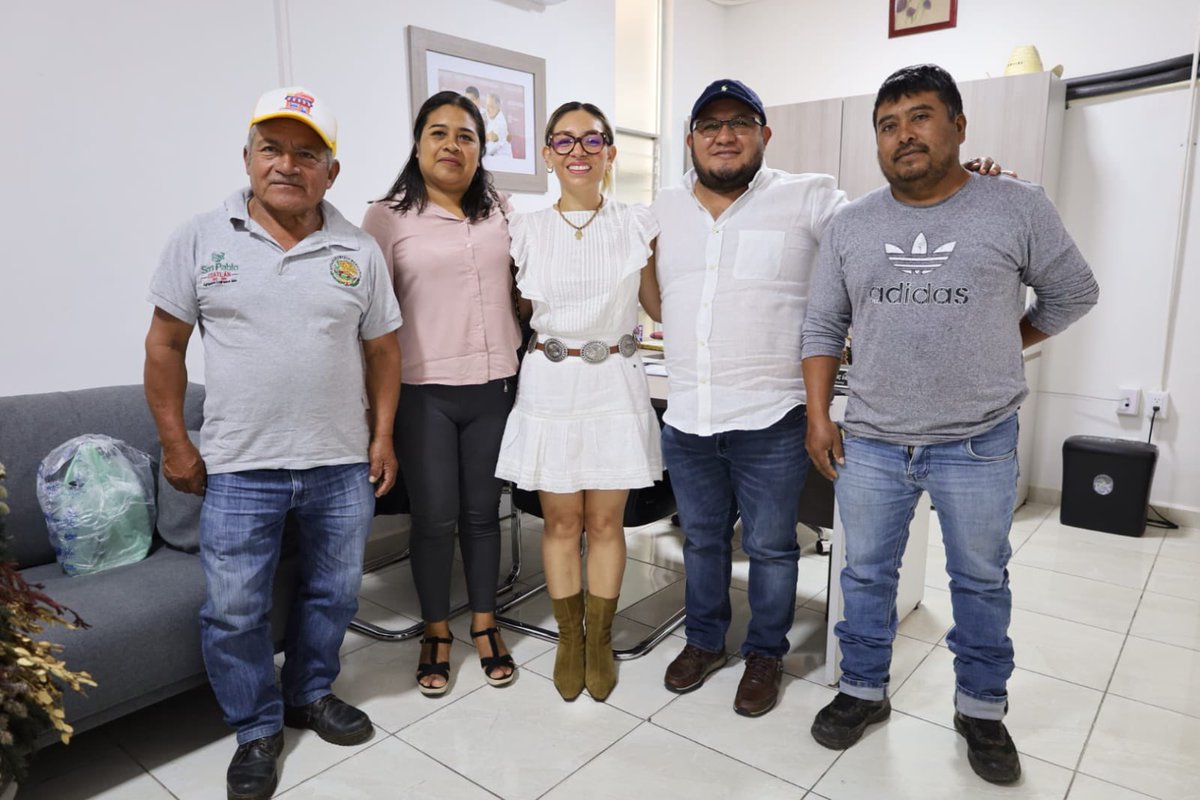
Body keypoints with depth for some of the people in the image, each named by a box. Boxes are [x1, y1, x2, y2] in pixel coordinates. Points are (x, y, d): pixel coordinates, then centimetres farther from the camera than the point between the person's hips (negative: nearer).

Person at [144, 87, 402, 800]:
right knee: (234, 611, 7)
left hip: (343, 466, 2)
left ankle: (310, 693, 41)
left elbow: (382, 349, 7)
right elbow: (166, 343, 3)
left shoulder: (359, 252, 2)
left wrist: (383, 436, 1)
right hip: (238, 469, -1)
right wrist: (175, 442, 0)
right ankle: (258, 728, 30)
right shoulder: (201, 240, 0)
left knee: (334, 594, 15)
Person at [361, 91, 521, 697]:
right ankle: (436, 633, 25)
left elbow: (520, 290, 19)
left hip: (493, 387, 3)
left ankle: (484, 625, 29)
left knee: (482, 512, 12)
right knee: (434, 519, 4)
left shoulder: (500, 213, 9)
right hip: (424, 392, -2)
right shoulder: (389, 217, -2)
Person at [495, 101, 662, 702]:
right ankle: (569, 639, 29)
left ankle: (600, 639, 28)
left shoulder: (637, 225, 3)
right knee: (561, 522, 9)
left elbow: (662, 305, 9)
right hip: (550, 385, 0)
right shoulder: (525, 230, 2)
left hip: (615, 385, 0)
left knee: (605, 522, 9)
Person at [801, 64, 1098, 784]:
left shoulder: (1019, 208, -3)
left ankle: (983, 708, 35)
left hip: (979, 444, -1)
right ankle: (864, 691, 33)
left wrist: (1000, 349, 7)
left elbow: (1074, 293, 10)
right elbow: (823, 326, 6)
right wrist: (819, 417, 1)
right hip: (871, 442, 2)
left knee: (981, 581, 14)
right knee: (867, 574, 13)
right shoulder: (851, 226, 4)